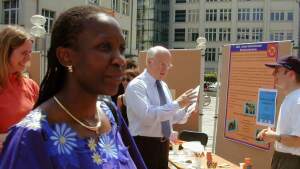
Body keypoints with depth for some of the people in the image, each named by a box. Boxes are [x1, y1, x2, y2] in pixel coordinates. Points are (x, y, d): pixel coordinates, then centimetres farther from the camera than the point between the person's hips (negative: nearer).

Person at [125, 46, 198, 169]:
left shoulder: (164, 86, 10)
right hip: (144, 144, -7)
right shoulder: (136, 85, -15)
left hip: (163, 144, 8)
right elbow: (148, 116, -28)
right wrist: (177, 103, -26)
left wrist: (185, 110, -4)